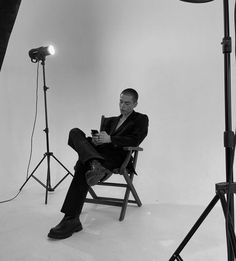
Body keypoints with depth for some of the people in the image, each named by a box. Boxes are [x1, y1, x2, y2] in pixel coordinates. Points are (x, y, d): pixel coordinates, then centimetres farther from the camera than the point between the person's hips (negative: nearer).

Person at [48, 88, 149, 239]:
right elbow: (101, 136, 19)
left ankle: (71, 220, -33)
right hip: (101, 152, 6)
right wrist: (96, 139, -6)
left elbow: (135, 140, -6)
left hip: (117, 156, -6)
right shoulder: (111, 121, 31)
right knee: (75, 132, -18)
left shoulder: (141, 119, 13)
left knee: (83, 166, -33)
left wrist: (109, 139, -13)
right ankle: (94, 165, -45)